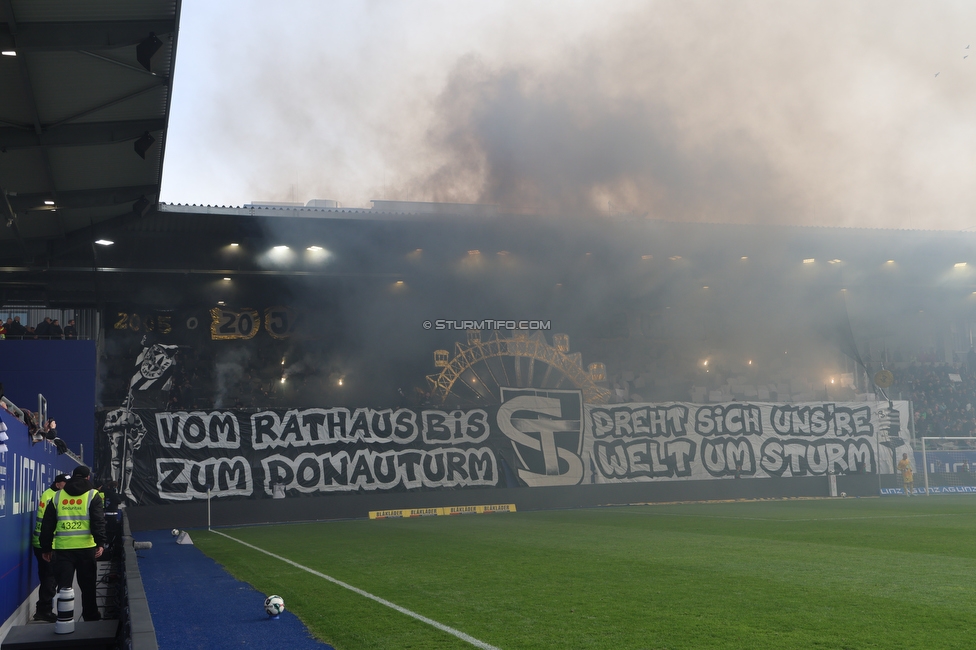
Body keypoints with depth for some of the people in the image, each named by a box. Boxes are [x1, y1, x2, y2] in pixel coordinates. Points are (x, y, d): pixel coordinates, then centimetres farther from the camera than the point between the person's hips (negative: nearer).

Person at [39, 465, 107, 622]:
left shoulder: (58, 496, 10)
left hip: (62, 548, 2)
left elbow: (47, 525, 11)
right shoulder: (92, 495, 1)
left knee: (64, 586, 5)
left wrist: (46, 547, 16)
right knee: (87, 585, 11)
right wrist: (100, 543, -12)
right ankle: (91, 617, 19)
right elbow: (98, 521, -10)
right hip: (86, 548, -1)